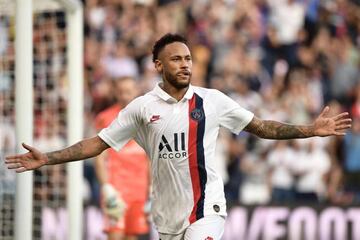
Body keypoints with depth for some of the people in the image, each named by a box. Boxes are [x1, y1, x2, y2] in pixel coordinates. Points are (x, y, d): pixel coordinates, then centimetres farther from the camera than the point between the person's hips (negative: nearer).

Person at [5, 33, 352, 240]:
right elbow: (98, 143, 2)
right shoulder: (142, 108, 0)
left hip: (206, 205, -2)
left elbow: (260, 127, 7)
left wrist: (311, 130, -1)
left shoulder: (212, 100, 0)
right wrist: (47, 159, -6)